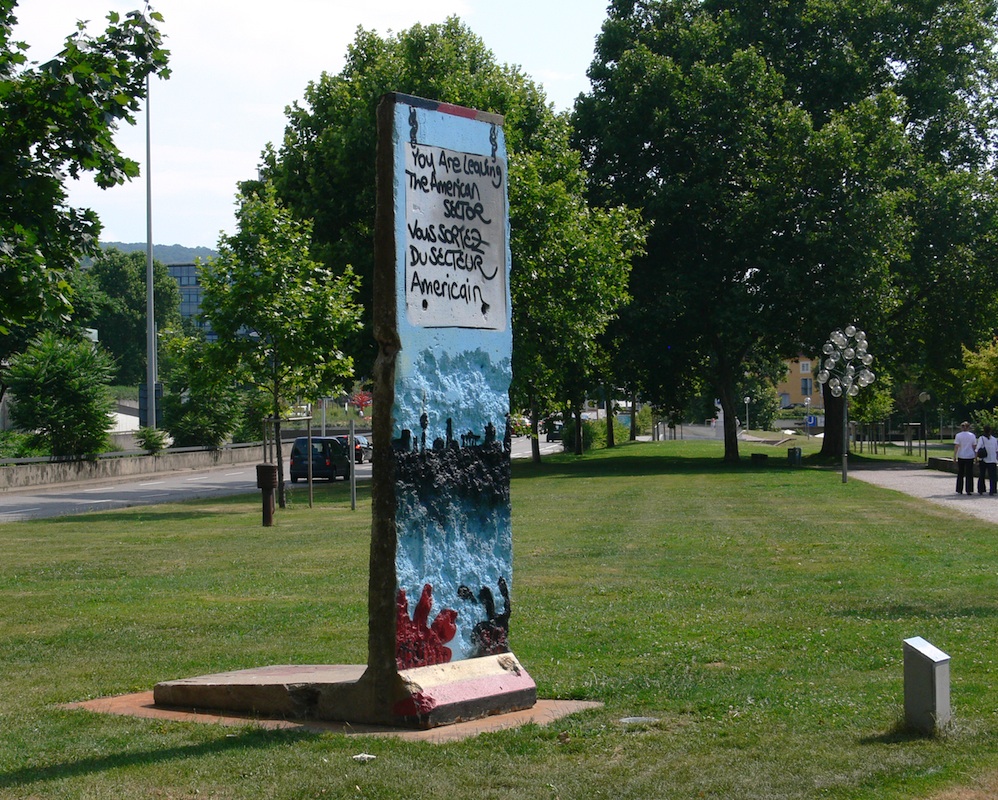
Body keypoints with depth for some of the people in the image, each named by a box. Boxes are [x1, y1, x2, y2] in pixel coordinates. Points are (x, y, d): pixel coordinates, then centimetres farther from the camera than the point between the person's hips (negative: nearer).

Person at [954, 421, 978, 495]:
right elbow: (974, 446, 3)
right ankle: (969, 490, 0)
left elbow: (956, 447, -7)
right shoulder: (972, 435, 1)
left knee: (960, 474, 9)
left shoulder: (958, 435, -4)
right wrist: (976, 455, 11)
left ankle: (959, 490, 9)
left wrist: (954, 456, -4)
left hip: (961, 457, -1)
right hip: (970, 456, 1)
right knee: (969, 474, 4)